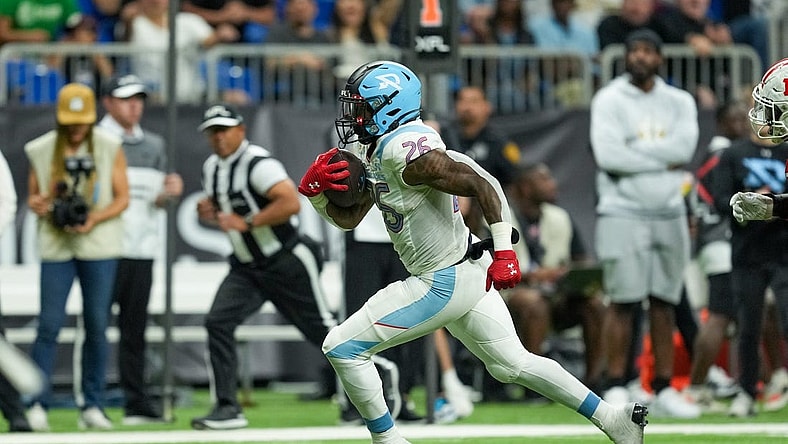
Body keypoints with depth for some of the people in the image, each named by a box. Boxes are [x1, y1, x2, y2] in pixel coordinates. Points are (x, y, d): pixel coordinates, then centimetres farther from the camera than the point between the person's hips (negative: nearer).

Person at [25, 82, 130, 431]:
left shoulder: (110, 147, -1)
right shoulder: (41, 150, 3)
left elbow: (122, 198, 1)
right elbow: (33, 197, 10)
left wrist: (93, 219, -15)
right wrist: (40, 204, -13)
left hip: (99, 247, 0)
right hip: (55, 246, 0)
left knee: (97, 325, 2)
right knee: (49, 324, -6)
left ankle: (92, 406, 9)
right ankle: (37, 405, -3)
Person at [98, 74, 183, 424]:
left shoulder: (154, 145, 17)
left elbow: (157, 201, 18)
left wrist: (168, 192, -3)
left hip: (142, 250, 5)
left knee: (135, 329, 7)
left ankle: (136, 403, 10)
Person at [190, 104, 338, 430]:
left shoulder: (257, 163, -19)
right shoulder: (212, 167, 7)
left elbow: (291, 203, -29)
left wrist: (246, 223, -29)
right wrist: (208, 213, -1)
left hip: (287, 261, -7)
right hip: (246, 266, 7)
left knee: (321, 328, 1)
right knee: (218, 322, -11)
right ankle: (227, 409, -11)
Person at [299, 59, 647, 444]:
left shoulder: (406, 150, -20)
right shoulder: (378, 153, 10)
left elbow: (483, 185, -25)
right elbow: (348, 218, 17)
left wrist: (503, 252, -27)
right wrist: (316, 191, -2)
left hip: (443, 283, -10)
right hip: (466, 275, 10)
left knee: (343, 348, -4)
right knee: (511, 363, 18)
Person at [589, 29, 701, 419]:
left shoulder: (679, 102, 11)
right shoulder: (609, 100, -1)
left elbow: (686, 145, -8)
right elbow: (608, 156, -15)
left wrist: (635, 150, -11)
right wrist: (663, 160, -9)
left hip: (669, 215, 4)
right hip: (623, 213, -4)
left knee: (665, 303, 6)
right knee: (623, 302, -7)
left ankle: (663, 390, 10)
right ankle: (616, 389, -3)